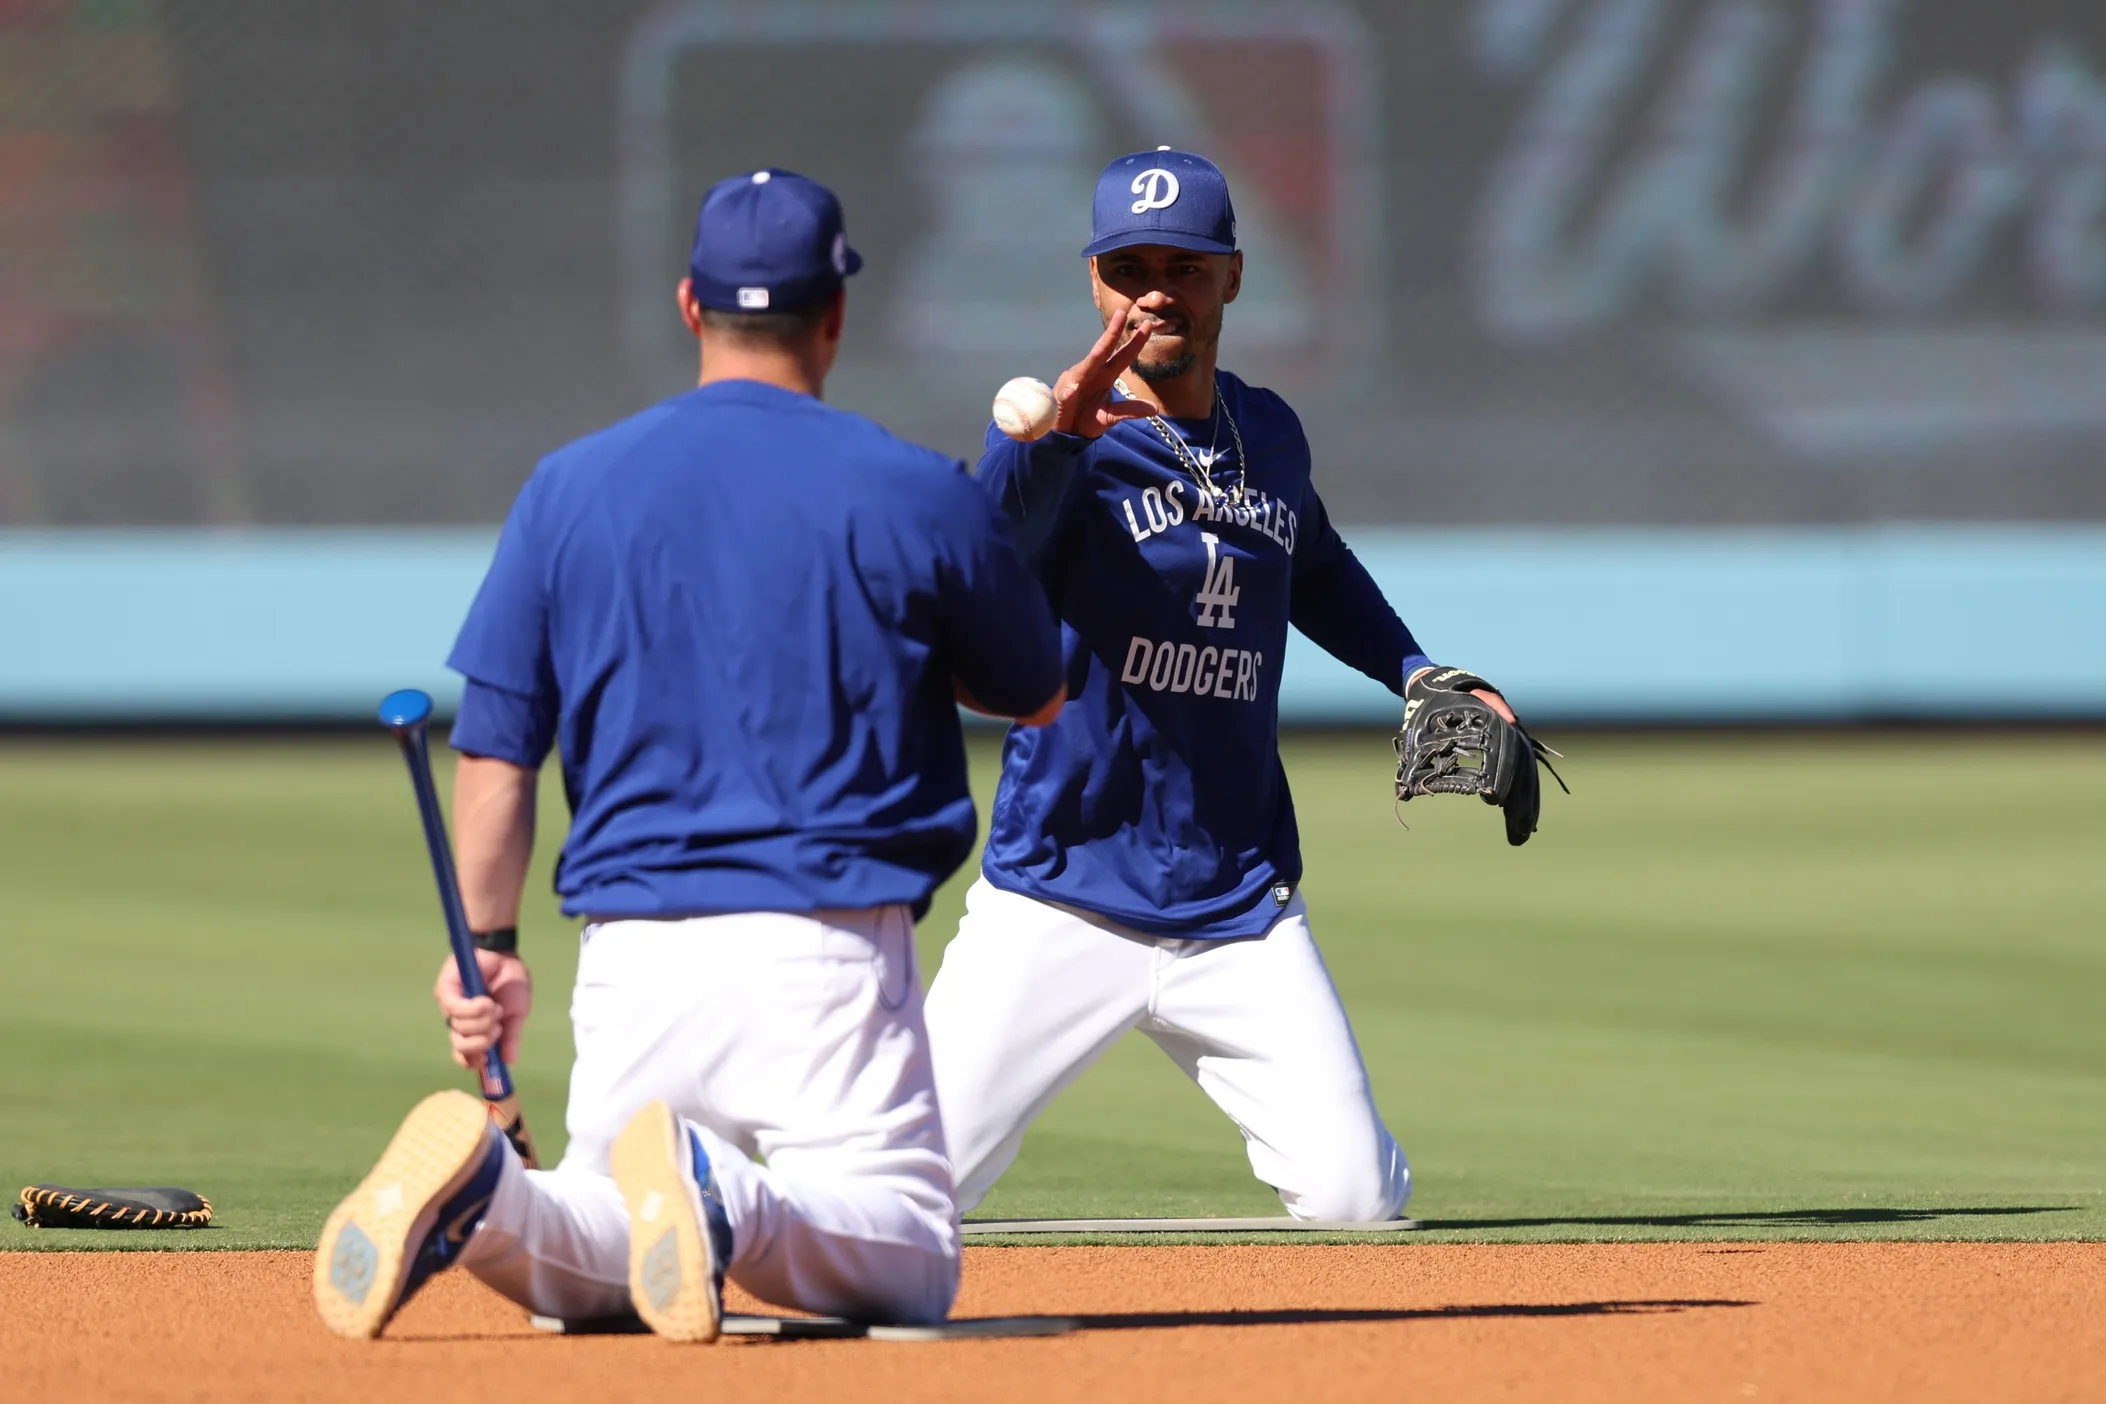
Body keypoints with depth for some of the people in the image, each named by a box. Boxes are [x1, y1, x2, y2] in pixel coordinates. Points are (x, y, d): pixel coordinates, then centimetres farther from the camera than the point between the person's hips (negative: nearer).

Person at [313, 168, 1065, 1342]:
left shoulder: (567, 489, 6)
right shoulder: (916, 494, 0)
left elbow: (496, 745, 6)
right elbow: (1039, 696, 14)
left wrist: (489, 945, 13)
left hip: (630, 952, 3)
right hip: (824, 947, -3)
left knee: (589, 1268, 15)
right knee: (908, 1268, 0)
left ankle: (481, 1195, -21)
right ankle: (723, 1195, -31)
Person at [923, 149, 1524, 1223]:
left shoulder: (1269, 436, 9)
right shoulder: (1066, 440, -9)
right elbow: (986, 551, -33)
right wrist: (1054, 434, -52)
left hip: (1240, 918, 4)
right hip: (1058, 910, -4)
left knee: (1353, 1197, -9)